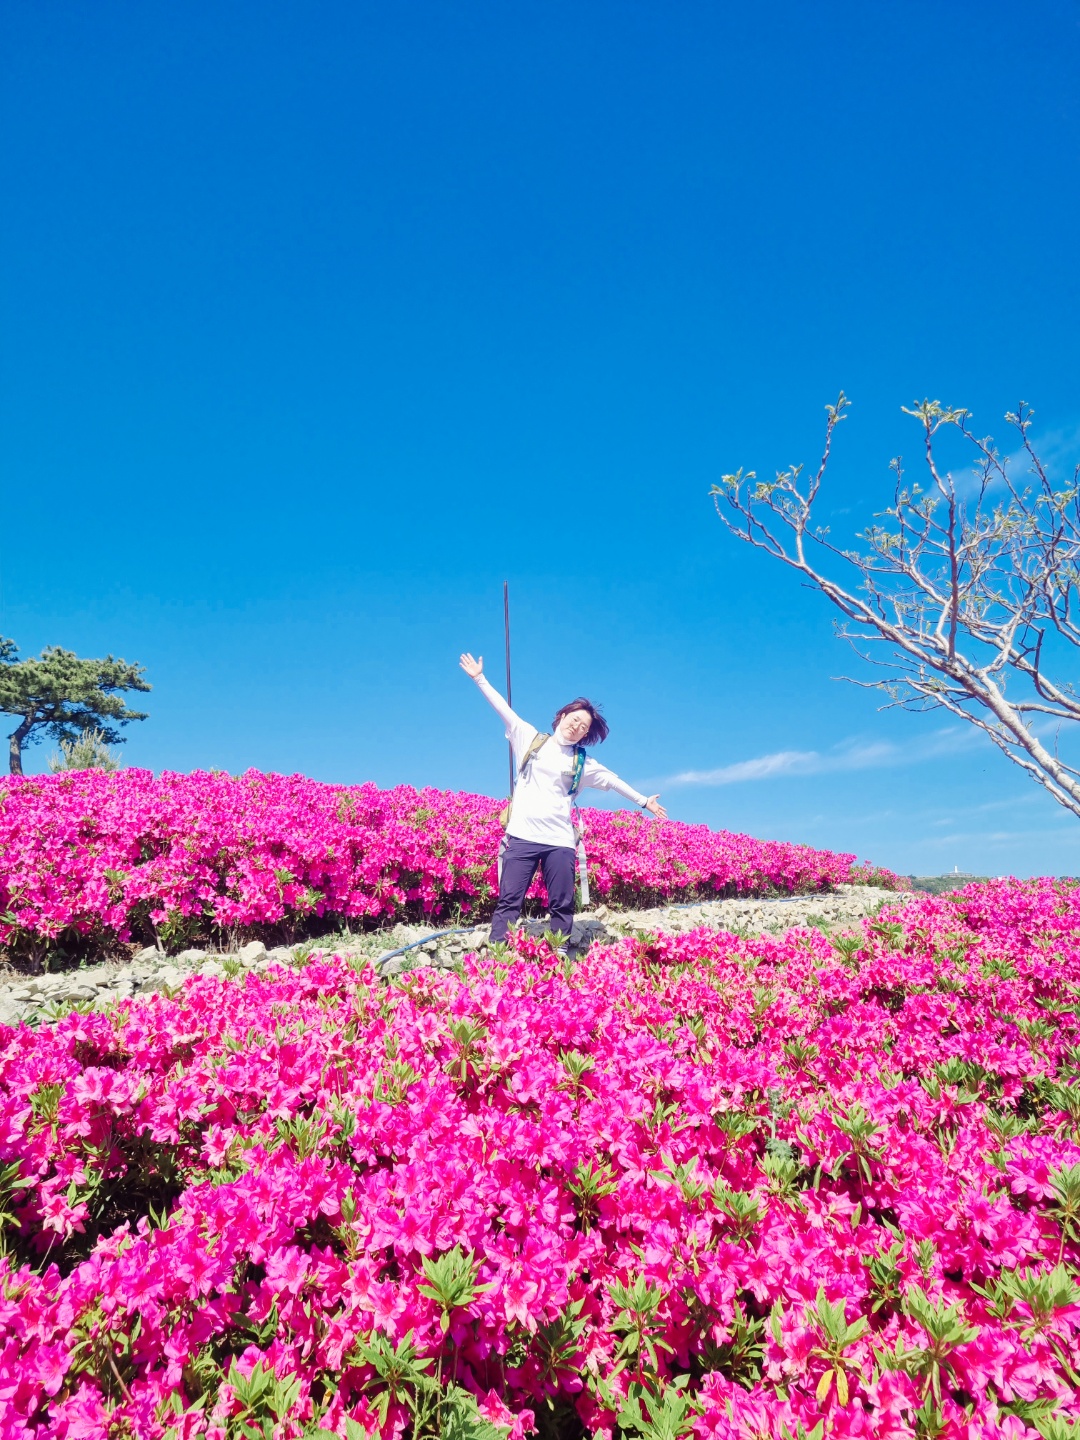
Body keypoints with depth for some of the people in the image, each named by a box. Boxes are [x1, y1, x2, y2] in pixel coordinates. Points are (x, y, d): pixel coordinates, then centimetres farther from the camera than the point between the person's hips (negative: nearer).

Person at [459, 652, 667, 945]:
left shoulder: (582, 762, 14)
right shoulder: (529, 737, 10)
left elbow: (613, 779, 20)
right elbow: (503, 709, 8)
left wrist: (644, 801, 22)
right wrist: (479, 678, 5)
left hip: (560, 840, 2)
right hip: (523, 835, -2)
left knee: (562, 906, 3)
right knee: (509, 901, -6)